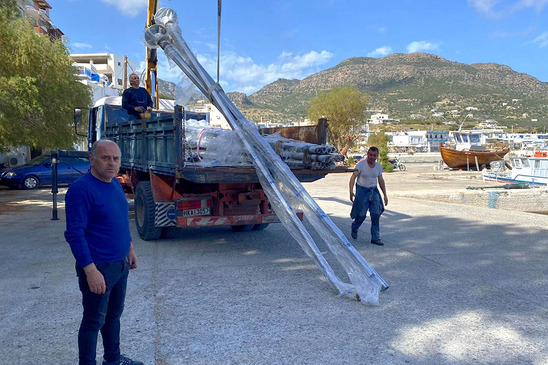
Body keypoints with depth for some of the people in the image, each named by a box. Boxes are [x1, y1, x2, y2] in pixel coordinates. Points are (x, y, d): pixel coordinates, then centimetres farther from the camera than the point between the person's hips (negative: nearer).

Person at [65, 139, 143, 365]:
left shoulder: (115, 183, 6)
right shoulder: (81, 189, -20)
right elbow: (75, 234, -23)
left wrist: (130, 248, 18)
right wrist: (91, 271, -25)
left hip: (120, 264, 8)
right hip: (99, 268, -8)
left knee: (114, 315, 22)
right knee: (94, 321, 7)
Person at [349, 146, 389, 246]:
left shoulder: (378, 166, 3)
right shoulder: (361, 164, -12)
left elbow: (381, 181, 12)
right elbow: (353, 177, -19)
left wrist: (385, 195, 11)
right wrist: (351, 191, -31)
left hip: (373, 191, 4)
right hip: (362, 190, -4)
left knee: (376, 214, -4)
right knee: (362, 214, -3)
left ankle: (375, 238, 4)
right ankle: (354, 228, 30)